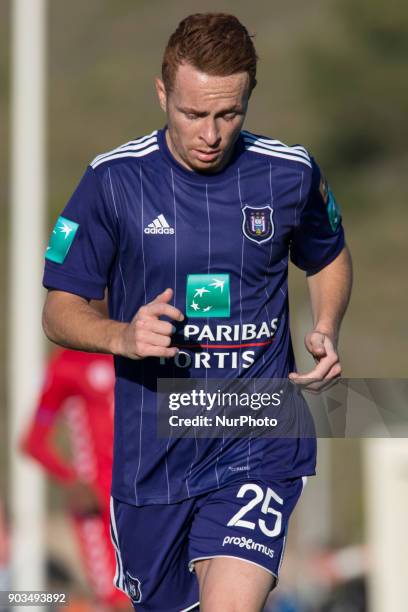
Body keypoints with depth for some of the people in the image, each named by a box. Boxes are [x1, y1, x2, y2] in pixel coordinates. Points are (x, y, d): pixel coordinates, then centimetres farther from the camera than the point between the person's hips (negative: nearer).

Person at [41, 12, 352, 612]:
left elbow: (329, 259, 19)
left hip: (258, 443, -1)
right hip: (152, 446, 1)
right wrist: (122, 336, -22)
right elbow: (60, 313, -1)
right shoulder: (114, 180, -7)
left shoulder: (291, 174, -3)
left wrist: (325, 329, -2)